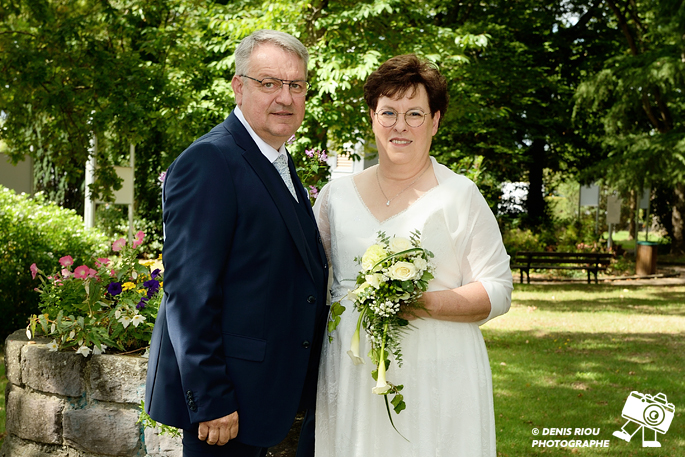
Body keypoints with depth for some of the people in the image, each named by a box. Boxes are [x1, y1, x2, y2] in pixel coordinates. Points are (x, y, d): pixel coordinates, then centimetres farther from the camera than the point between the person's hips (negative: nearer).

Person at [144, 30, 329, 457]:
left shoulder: (280, 163, 13)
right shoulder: (209, 161, -17)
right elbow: (189, 290, -21)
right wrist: (210, 400, -22)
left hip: (269, 386, 9)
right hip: (226, 395, -9)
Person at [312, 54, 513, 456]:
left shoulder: (461, 196, 0)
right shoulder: (336, 195, 9)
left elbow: (497, 291, -3)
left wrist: (425, 303, -18)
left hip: (437, 380, -2)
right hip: (352, 375, 3)